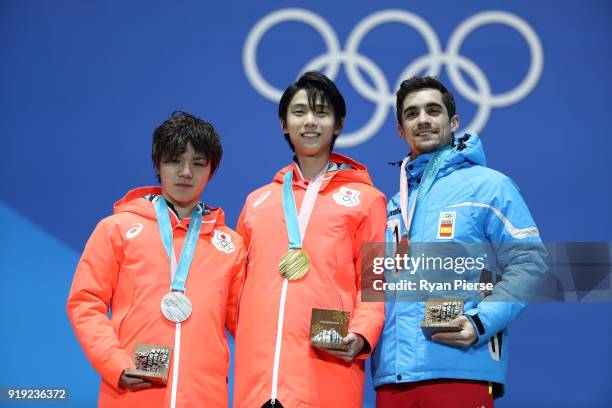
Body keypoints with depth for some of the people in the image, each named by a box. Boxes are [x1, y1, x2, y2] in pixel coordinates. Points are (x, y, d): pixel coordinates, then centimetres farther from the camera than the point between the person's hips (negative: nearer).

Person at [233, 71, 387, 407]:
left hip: (328, 371, -3)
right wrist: (247, 336, 10)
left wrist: (361, 334, -12)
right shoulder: (257, 201, 22)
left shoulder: (364, 198, 12)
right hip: (256, 369, 3)